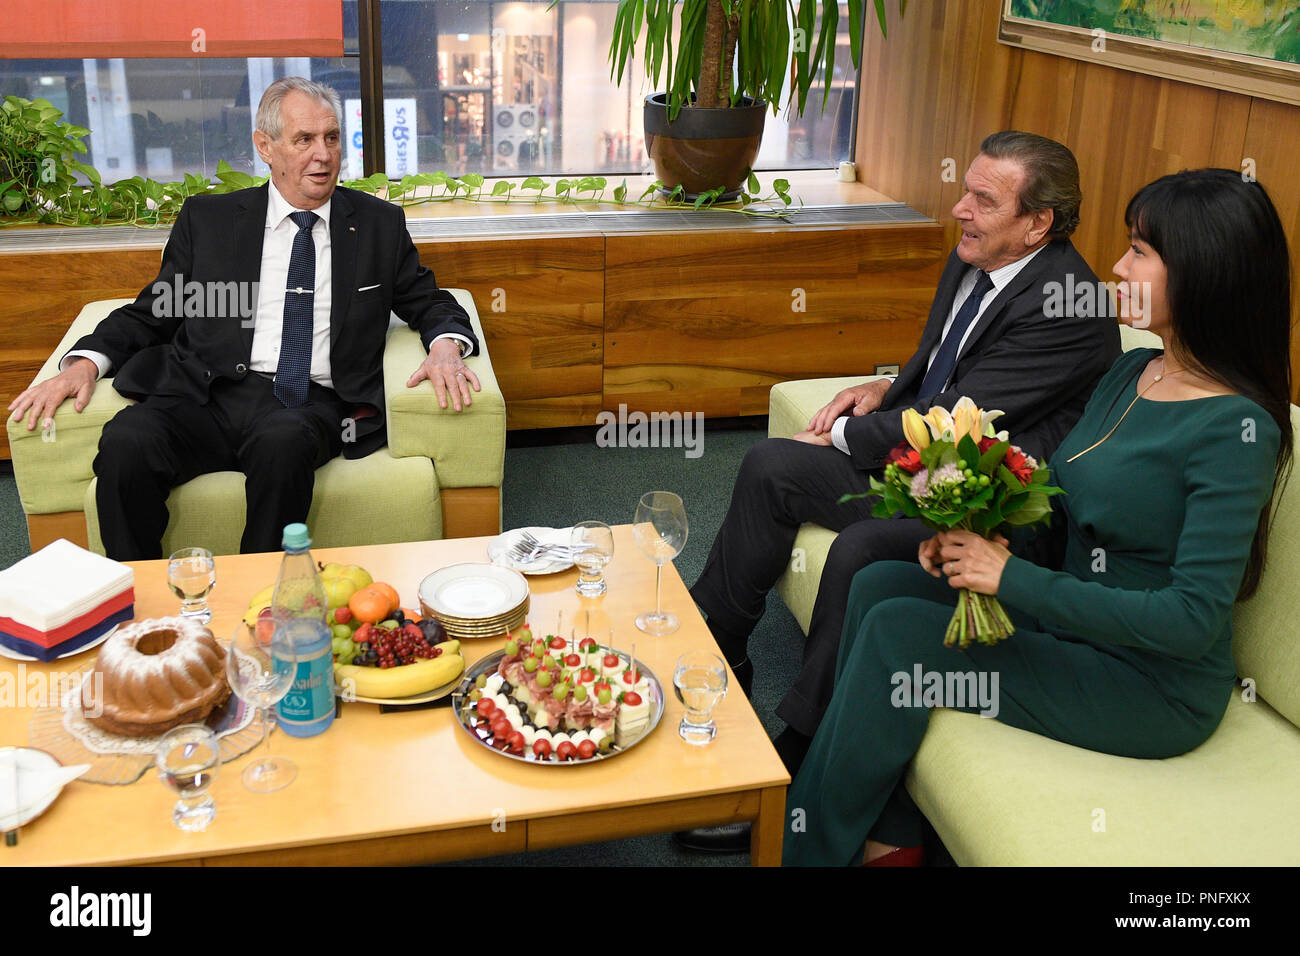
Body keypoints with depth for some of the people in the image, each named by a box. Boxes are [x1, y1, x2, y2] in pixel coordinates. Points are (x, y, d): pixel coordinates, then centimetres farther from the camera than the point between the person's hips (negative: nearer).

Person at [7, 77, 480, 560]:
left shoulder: (379, 224, 17)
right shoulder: (207, 219, 16)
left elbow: (428, 302, 21)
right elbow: (151, 312, 18)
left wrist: (445, 347, -4)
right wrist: (84, 363, 0)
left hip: (314, 403, -1)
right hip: (211, 394, 1)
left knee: (283, 439, -38)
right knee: (126, 440, -31)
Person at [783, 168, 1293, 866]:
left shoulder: (1234, 429, -22)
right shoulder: (1133, 371, 4)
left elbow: (1195, 617, -26)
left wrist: (1015, 578, -26)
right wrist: (973, 533, -8)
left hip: (1152, 686, -8)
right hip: (1072, 619, 9)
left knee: (896, 632, -19)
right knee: (876, 584, -4)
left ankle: (809, 846, -1)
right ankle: (888, 835, 0)